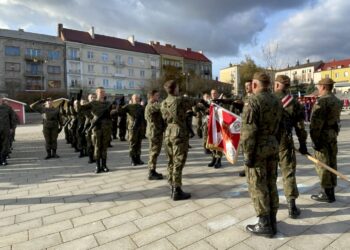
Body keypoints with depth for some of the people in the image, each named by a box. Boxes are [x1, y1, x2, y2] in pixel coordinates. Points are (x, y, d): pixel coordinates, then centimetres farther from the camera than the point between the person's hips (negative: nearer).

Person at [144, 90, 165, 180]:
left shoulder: (154, 105, 18)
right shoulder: (151, 106, -14)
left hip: (157, 132, 11)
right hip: (154, 132, -11)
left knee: (155, 152, 16)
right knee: (154, 152, -5)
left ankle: (152, 171, 26)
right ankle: (151, 173, 3)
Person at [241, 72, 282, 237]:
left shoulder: (253, 101, -16)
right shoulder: (277, 101, 9)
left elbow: (249, 131, -20)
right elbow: (279, 127, 12)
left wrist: (247, 155, -15)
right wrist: (275, 146, 17)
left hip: (258, 148, -8)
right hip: (272, 146, 8)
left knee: (258, 186, 2)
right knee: (271, 183, 14)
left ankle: (265, 225, 12)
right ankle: (272, 222, 25)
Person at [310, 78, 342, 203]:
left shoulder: (322, 101, -16)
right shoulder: (336, 101, 14)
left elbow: (317, 122, -21)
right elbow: (336, 119, 16)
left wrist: (315, 139, -18)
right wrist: (334, 134, 19)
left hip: (323, 136, -9)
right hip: (333, 135, 9)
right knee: (331, 163, 13)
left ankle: (327, 194, 4)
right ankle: (331, 191, 23)